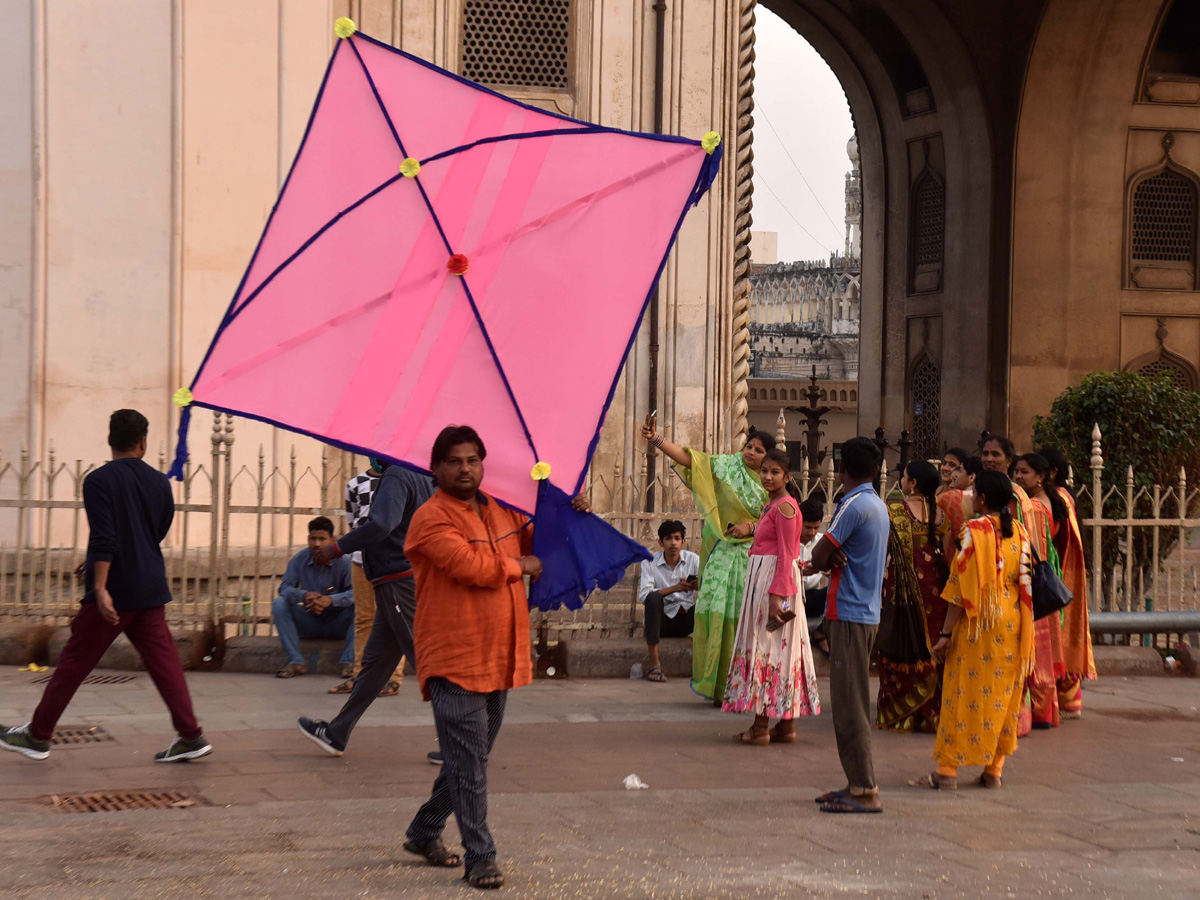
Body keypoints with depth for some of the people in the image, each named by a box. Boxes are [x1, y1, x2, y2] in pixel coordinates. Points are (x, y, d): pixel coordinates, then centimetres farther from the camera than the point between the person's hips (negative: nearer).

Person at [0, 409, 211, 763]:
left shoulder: (99, 480, -9)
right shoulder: (160, 483, 8)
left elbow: (103, 538, -19)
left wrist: (100, 587, -21)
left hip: (114, 592, -5)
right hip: (151, 589, 5)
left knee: (74, 662, 4)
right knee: (163, 661, 6)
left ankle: (37, 735, 13)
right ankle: (191, 736, 0)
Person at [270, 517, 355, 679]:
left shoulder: (344, 562, -12)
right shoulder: (299, 560, -5)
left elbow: (356, 592, -24)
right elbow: (285, 588, -12)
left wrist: (331, 600, -41)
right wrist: (304, 595, -34)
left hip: (337, 626, -2)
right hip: (309, 623, 2)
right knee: (279, 603, -19)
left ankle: (348, 662, -27)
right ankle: (295, 662, -24)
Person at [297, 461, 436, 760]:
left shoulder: (396, 476, -16)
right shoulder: (422, 478, 13)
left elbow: (381, 524, -28)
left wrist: (338, 548, -16)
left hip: (400, 582, -10)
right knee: (376, 660, 15)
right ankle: (337, 734, 24)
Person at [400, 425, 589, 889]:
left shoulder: (501, 512, 12)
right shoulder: (432, 518, -11)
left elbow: (536, 541, 26)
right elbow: (468, 564, -24)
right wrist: (519, 565, -9)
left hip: (499, 660, 8)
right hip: (454, 661, -8)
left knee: (470, 759, 17)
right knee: (469, 763, -8)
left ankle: (424, 832, 33)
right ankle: (480, 858, -3)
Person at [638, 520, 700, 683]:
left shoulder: (693, 560, 2)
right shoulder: (650, 563, -3)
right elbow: (643, 595, -18)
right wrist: (674, 588, -31)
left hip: (685, 620, 2)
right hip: (661, 620, -2)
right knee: (654, 598, -33)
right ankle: (653, 662, -34)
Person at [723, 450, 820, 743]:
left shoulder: (784, 507, -13)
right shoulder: (772, 504, 16)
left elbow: (787, 555, -18)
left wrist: (776, 595, -22)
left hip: (776, 579, -10)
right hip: (762, 579, 10)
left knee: (765, 648, -7)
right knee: (781, 652, 10)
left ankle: (761, 728, -4)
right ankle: (787, 727, 12)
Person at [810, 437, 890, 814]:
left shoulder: (853, 506, -15)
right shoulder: (880, 506, 14)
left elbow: (819, 558, -14)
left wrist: (829, 560, 6)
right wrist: (836, 560, -3)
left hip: (849, 613, -9)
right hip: (868, 610, 9)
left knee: (849, 703, -7)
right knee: (852, 702, 14)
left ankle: (865, 792, -7)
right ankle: (857, 784, 17)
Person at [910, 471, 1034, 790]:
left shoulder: (975, 530, -11)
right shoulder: (1020, 533, 5)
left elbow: (962, 584, -14)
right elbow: (1025, 583, 6)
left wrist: (946, 632, -11)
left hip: (978, 622, -5)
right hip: (1012, 625, 5)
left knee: (963, 695, -1)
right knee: (1003, 695, 11)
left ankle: (947, 770, 0)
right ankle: (994, 769, 13)